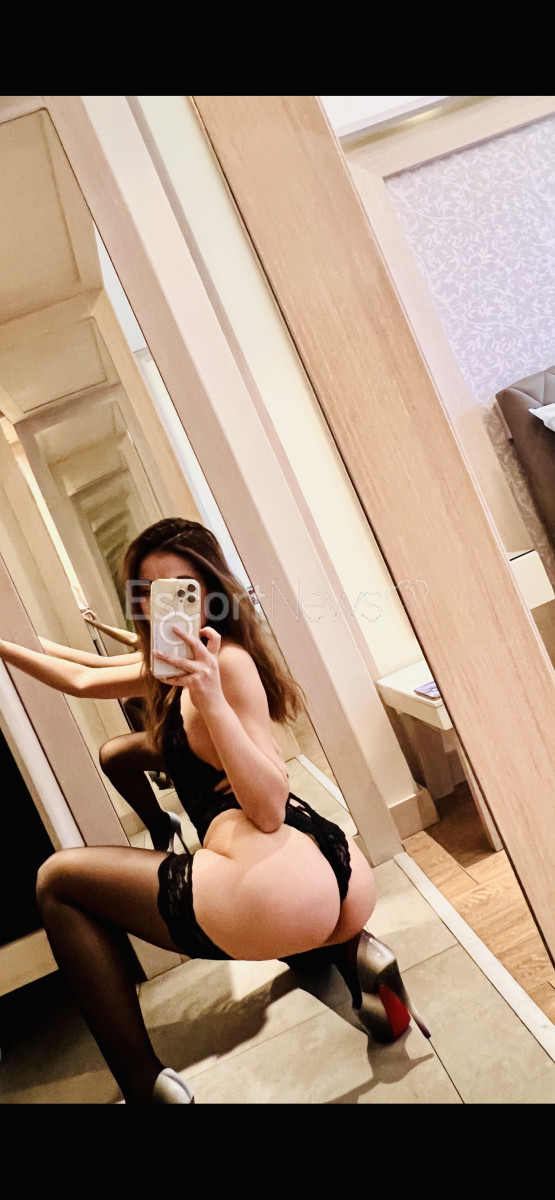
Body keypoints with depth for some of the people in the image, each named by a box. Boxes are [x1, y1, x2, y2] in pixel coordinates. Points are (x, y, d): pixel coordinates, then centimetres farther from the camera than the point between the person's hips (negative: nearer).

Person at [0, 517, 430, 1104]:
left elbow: (268, 809, -14)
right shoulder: (171, 667, 21)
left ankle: (144, 1083, 6)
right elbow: (80, 680, 35)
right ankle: (349, 950, 15)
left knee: (57, 880, 10)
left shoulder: (230, 660, -6)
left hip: (281, 879, -9)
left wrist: (212, 700, -23)